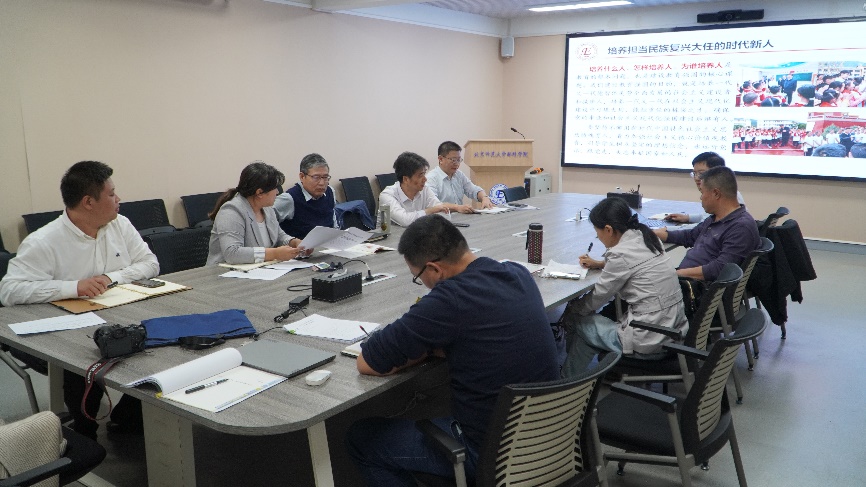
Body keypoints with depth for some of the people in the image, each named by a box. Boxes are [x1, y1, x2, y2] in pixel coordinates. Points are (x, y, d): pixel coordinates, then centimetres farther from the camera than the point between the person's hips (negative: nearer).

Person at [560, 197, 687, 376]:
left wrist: (571, 308, 11)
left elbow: (596, 299, -7)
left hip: (650, 343, -8)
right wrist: (600, 264, 21)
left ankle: (569, 382, 26)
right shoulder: (645, 238, 5)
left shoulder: (621, 254, -18)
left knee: (576, 320, 8)